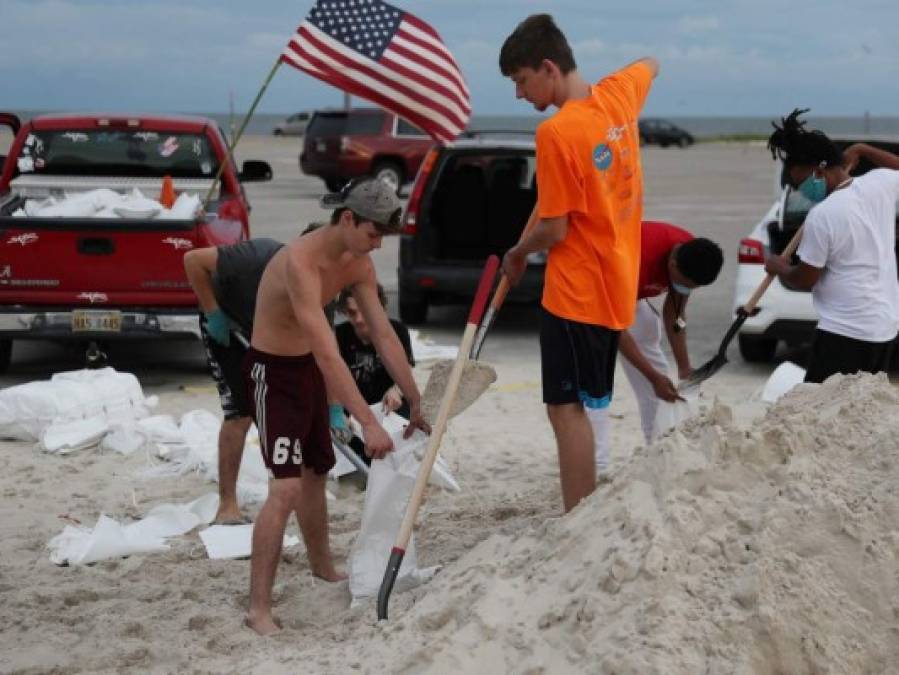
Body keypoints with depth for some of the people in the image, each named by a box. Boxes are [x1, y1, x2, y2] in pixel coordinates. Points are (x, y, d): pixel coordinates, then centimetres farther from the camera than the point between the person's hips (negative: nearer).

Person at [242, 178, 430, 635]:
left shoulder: (358, 264, -5)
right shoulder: (300, 262, -32)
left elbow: (383, 334, 0)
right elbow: (327, 352, -37)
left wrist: (416, 402, -2)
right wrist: (368, 423, -39)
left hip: (308, 368, 9)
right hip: (272, 372, -9)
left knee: (315, 474, 21)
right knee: (286, 487, -18)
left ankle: (322, 568, 42)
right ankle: (259, 608, -15)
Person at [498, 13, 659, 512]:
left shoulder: (557, 132, -20)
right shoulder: (619, 93, 2)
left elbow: (555, 231, -17)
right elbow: (651, 64, 28)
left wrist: (517, 254, 2)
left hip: (575, 292, -9)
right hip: (617, 284, 9)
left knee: (567, 409, -6)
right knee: (592, 405, 16)